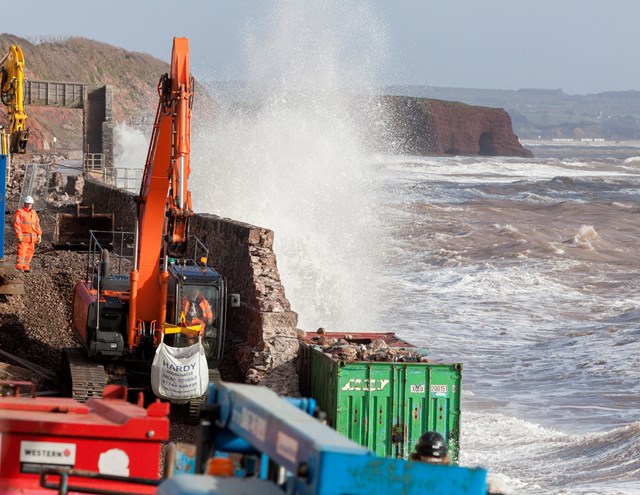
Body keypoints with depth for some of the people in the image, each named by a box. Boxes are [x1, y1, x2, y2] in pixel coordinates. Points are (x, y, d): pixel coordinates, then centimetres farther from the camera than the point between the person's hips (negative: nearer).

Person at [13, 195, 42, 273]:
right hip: (24, 236, -6)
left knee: (30, 252, 6)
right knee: (22, 251, -13)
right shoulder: (20, 212, -4)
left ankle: (26, 266, 11)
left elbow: (37, 225, 20)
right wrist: (19, 235, -16)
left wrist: (39, 235, 12)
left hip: (32, 237, 6)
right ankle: (19, 266, -15)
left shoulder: (34, 213, 17)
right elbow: (16, 224, -9)